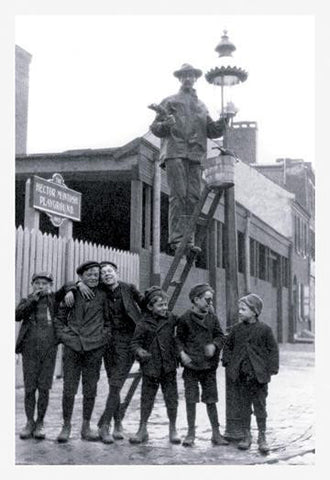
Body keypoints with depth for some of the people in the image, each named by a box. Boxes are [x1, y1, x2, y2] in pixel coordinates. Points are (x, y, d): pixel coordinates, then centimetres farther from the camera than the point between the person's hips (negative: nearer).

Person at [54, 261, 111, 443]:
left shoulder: (102, 295, 6)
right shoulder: (72, 293, 4)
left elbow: (108, 320, 15)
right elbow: (59, 317, 12)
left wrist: (105, 336, 2)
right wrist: (63, 334, 1)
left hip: (94, 348, 1)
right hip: (72, 346, -1)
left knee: (90, 390, 6)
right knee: (69, 390, -1)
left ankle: (86, 427, 19)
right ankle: (66, 426, 15)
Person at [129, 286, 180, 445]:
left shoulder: (171, 319, 1)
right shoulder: (143, 325, -5)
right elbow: (135, 343, -3)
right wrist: (139, 351, -23)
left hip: (169, 367, 2)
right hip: (150, 368, -1)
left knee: (171, 399, 5)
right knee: (147, 399, 7)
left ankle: (173, 430, 22)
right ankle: (142, 429, 23)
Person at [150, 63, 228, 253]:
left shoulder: (201, 106, 27)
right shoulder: (170, 102, 15)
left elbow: (212, 131, 19)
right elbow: (155, 128, 9)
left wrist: (224, 120, 0)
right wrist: (166, 124, -13)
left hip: (196, 155, 4)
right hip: (175, 153, -4)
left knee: (193, 198, -5)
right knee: (178, 195, -14)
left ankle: (188, 239, -4)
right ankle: (176, 239, -16)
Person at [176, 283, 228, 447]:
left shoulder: (212, 317, 5)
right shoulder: (185, 318, -4)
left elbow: (220, 336, 7)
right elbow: (179, 339, 4)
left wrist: (214, 345, -12)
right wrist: (182, 353, -12)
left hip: (209, 365, 2)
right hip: (191, 365, -2)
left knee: (211, 400, 7)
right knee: (190, 400, 2)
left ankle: (216, 434, 17)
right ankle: (191, 433, 16)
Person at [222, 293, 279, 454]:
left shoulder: (264, 329, -5)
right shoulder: (237, 329, 5)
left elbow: (273, 350, -1)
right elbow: (228, 346, 16)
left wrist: (271, 369, -7)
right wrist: (228, 362, 3)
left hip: (259, 375, -3)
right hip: (240, 374, 3)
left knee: (260, 406, 3)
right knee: (244, 406, 10)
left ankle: (262, 437, 14)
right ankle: (246, 436, 21)